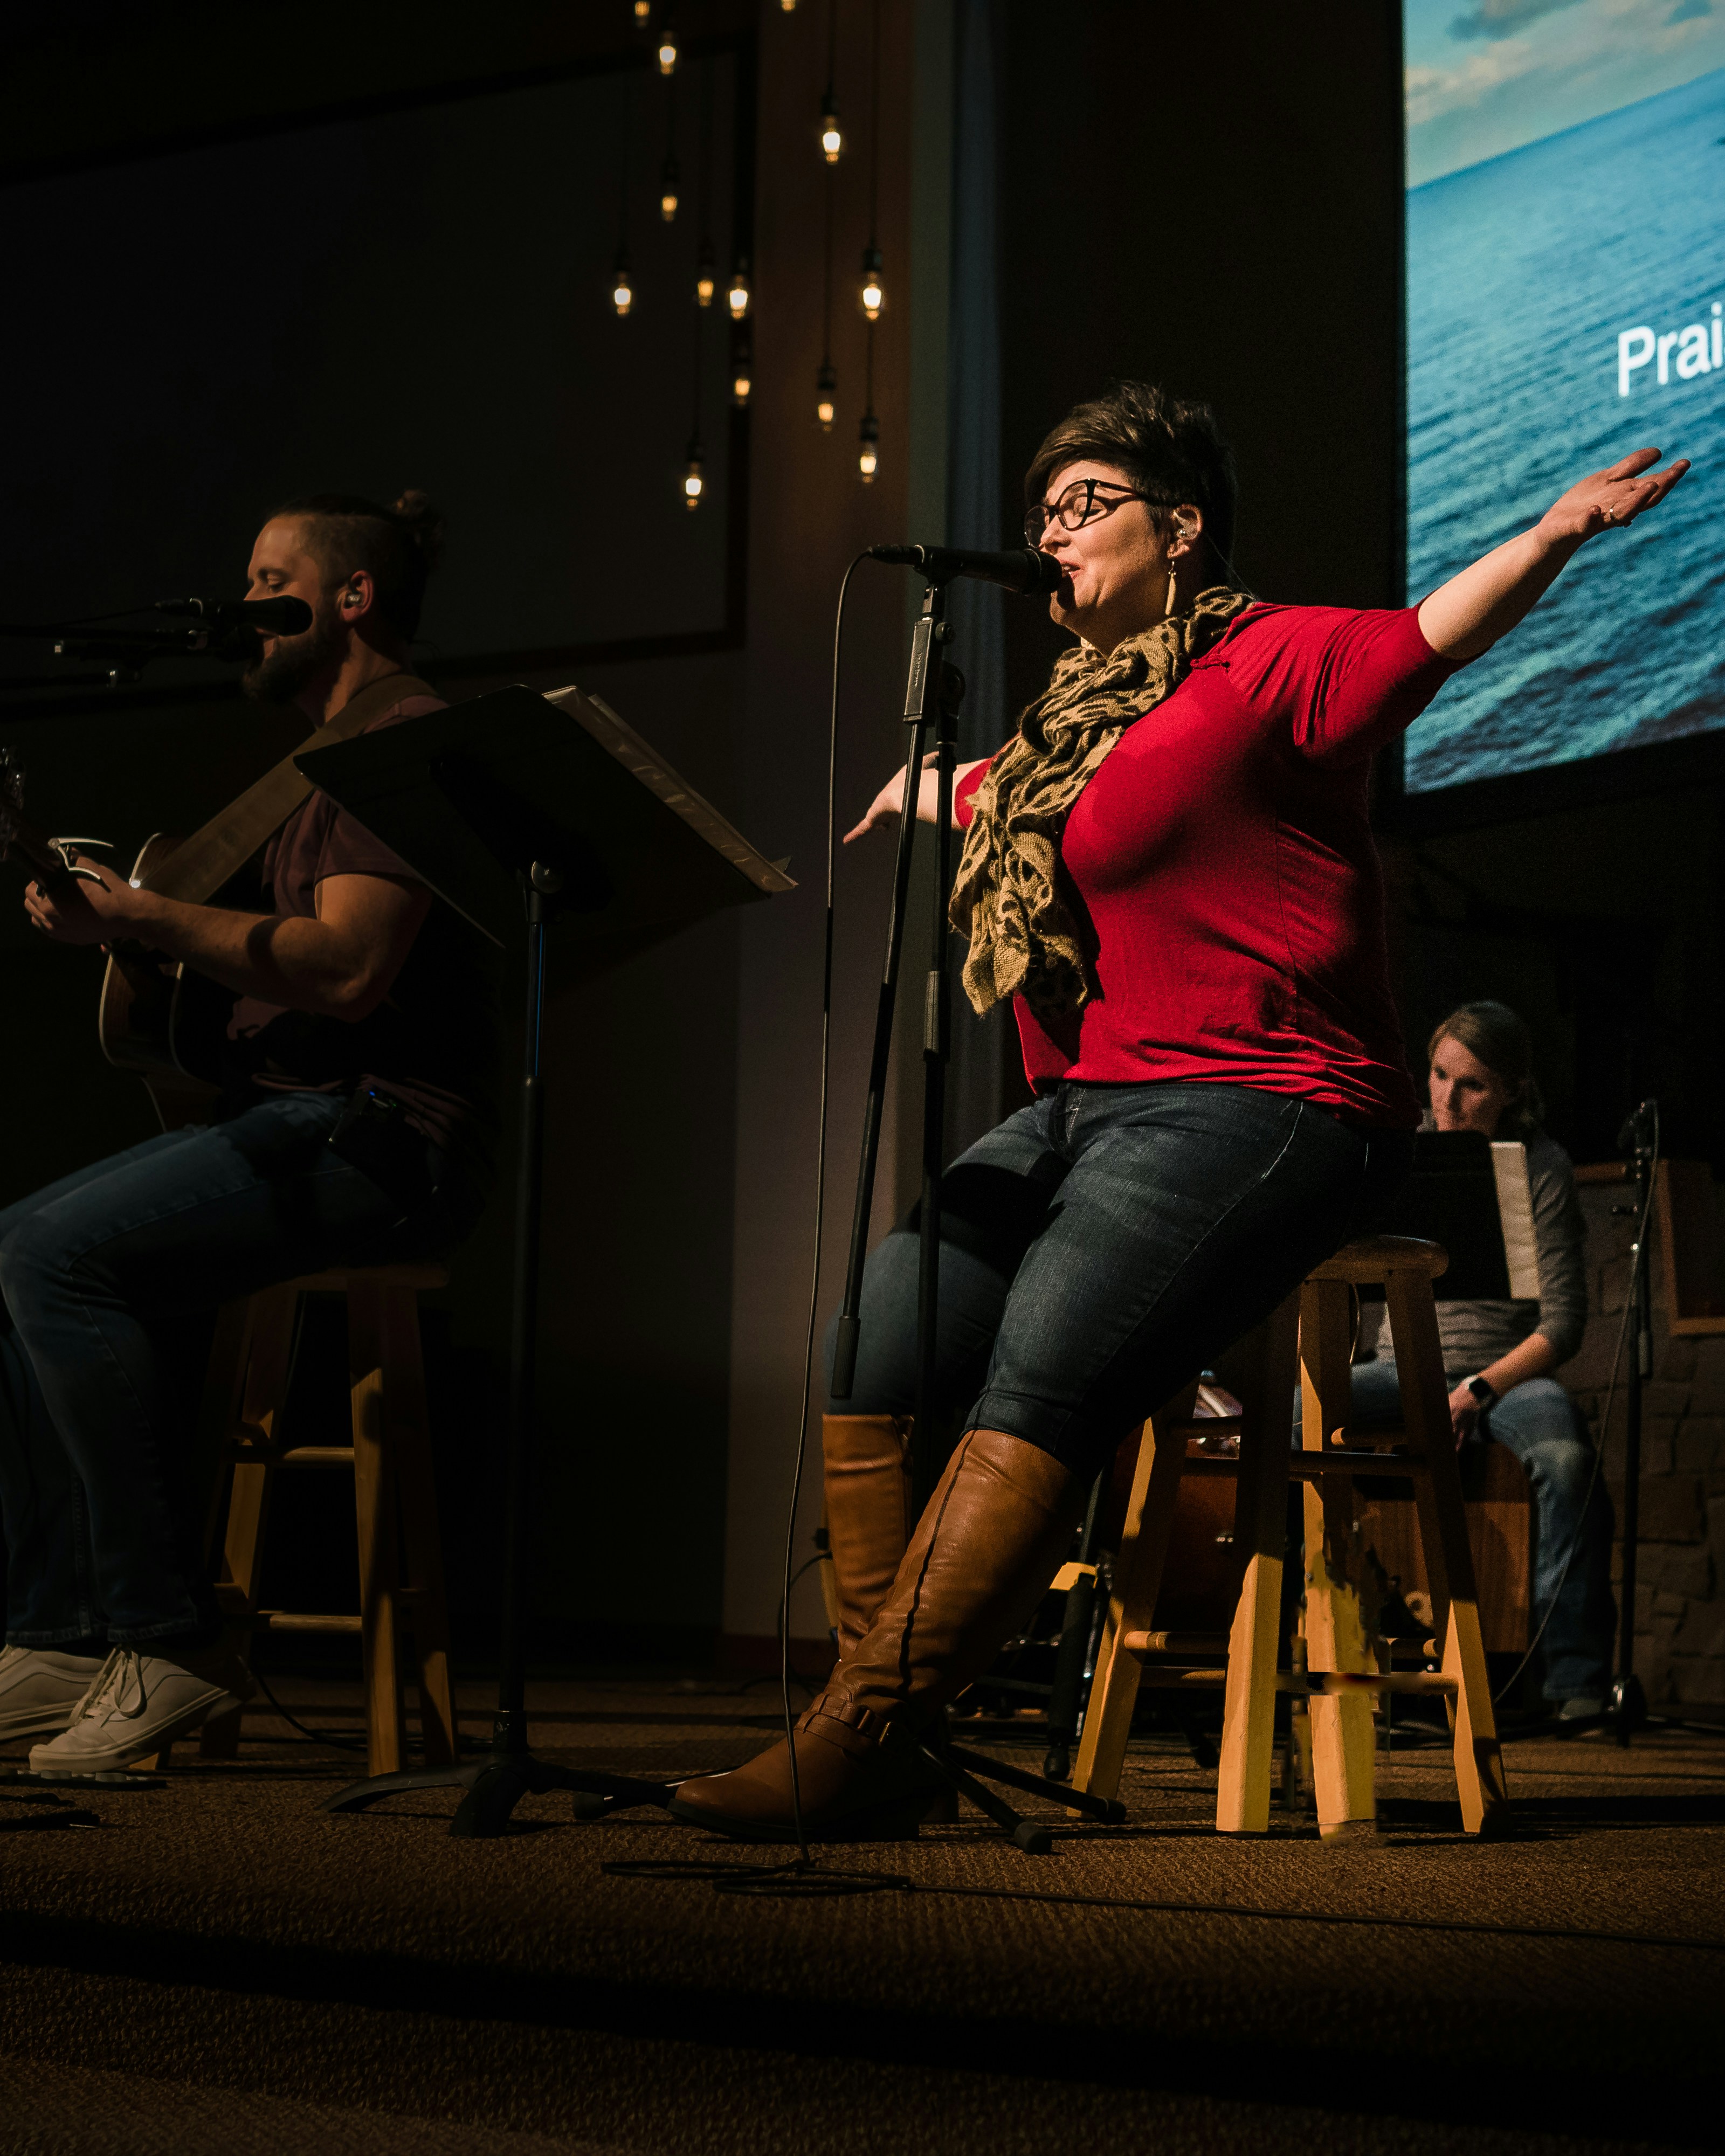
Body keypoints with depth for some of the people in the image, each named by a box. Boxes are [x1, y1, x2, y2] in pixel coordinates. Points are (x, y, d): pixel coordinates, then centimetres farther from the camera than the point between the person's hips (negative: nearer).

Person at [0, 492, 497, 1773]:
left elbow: (348, 969, -22)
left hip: (380, 1136, -11)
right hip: (293, 1115, 11)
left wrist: (147, 920, -19)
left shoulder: (412, 739, -9)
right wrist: (133, 911, 13)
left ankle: (171, 1643, -20)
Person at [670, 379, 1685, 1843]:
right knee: (868, 1341, -8)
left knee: (1044, 1375, -27)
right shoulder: (1078, 712, 22)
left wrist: (1553, 536, -32)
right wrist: (917, 791, 63)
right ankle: (877, 1752, -8)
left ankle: (859, 1737, -27)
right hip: (1081, 1111, 8)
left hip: (1249, 1106, -8)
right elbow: (990, 795, 43)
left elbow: (1432, 637, -16)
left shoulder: (1266, 661, -1)